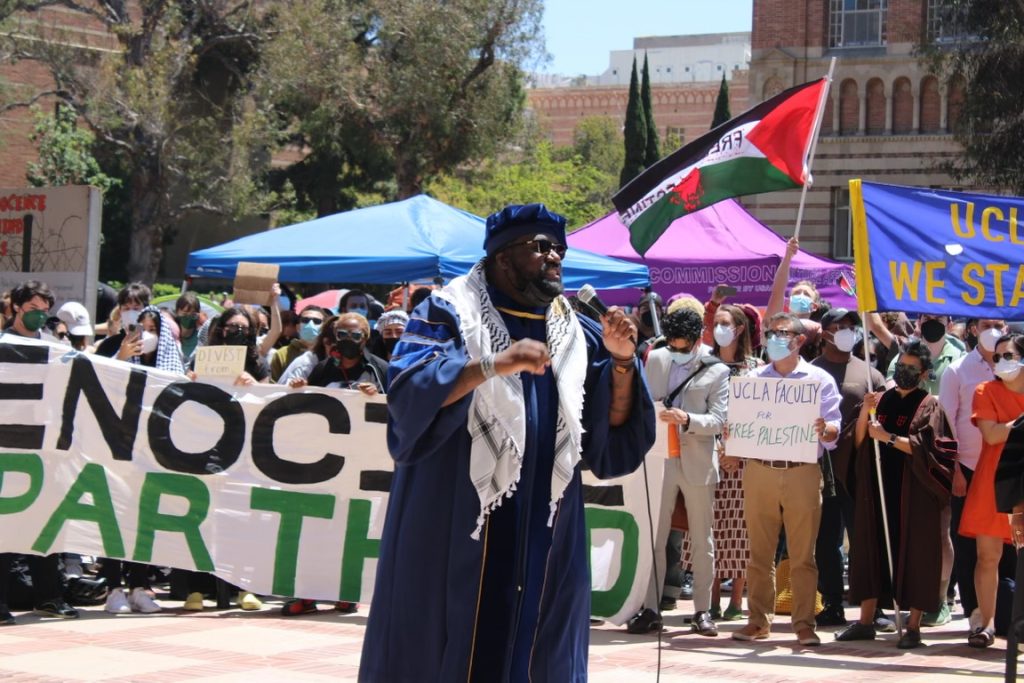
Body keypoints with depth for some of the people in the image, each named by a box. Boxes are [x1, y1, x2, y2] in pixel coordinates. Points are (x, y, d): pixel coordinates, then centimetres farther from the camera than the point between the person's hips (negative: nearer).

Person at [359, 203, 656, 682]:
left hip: (545, 538, 4)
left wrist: (621, 360, -7)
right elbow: (407, 392, -17)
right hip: (453, 530, -4)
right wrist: (493, 364, -27)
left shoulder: (576, 336, 12)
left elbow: (616, 434, 8)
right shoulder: (449, 315, -1)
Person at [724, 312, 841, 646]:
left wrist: (825, 430, -22)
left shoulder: (819, 379, 7)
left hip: (802, 473, -2)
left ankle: (804, 624, 2)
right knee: (760, 552, 3)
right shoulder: (752, 378, 15)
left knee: (802, 554, -2)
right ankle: (758, 620, 9)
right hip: (759, 471, 2)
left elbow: (834, 430, 1)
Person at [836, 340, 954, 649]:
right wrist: (864, 414, -8)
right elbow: (859, 443, 8)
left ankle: (913, 626, 2)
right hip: (877, 489, 4)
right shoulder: (880, 400, 13)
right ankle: (866, 621, 12)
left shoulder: (929, 406, 1)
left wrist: (888, 438, -18)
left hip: (914, 493, -4)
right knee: (871, 550, 5)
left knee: (914, 555, -2)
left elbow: (926, 447, -12)